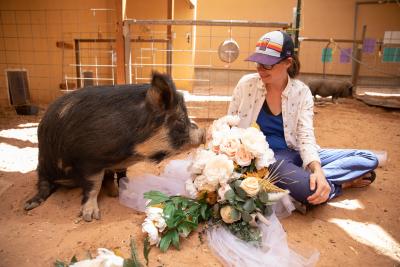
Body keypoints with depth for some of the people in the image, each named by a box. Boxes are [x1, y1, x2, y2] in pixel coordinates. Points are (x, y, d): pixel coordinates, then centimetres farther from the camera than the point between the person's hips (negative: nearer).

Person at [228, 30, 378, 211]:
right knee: (308, 189, -32)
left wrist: (317, 169, -29)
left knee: (369, 160, -3)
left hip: (294, 154, 4)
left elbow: (305, 136, -10)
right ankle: (343, 182, -1)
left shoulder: (302, 92, -4)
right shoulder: (246, 84, -7)